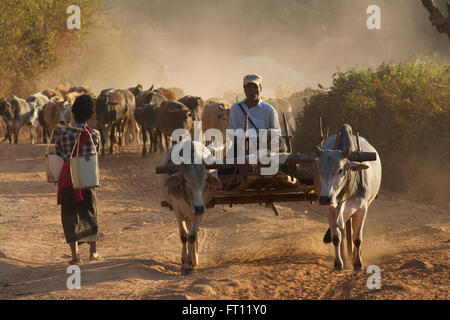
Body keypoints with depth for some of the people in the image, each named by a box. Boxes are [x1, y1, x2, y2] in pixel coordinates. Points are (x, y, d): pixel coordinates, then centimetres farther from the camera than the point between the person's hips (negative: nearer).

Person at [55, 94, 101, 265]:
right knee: (90, 213, 16)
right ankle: (93, 252, 27)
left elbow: (57, 151, 9)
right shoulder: (94, 134, -2)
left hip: (67, 178, -1)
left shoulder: (63, 133, -3)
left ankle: (75, 253, -7)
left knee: (69, 215, 4)